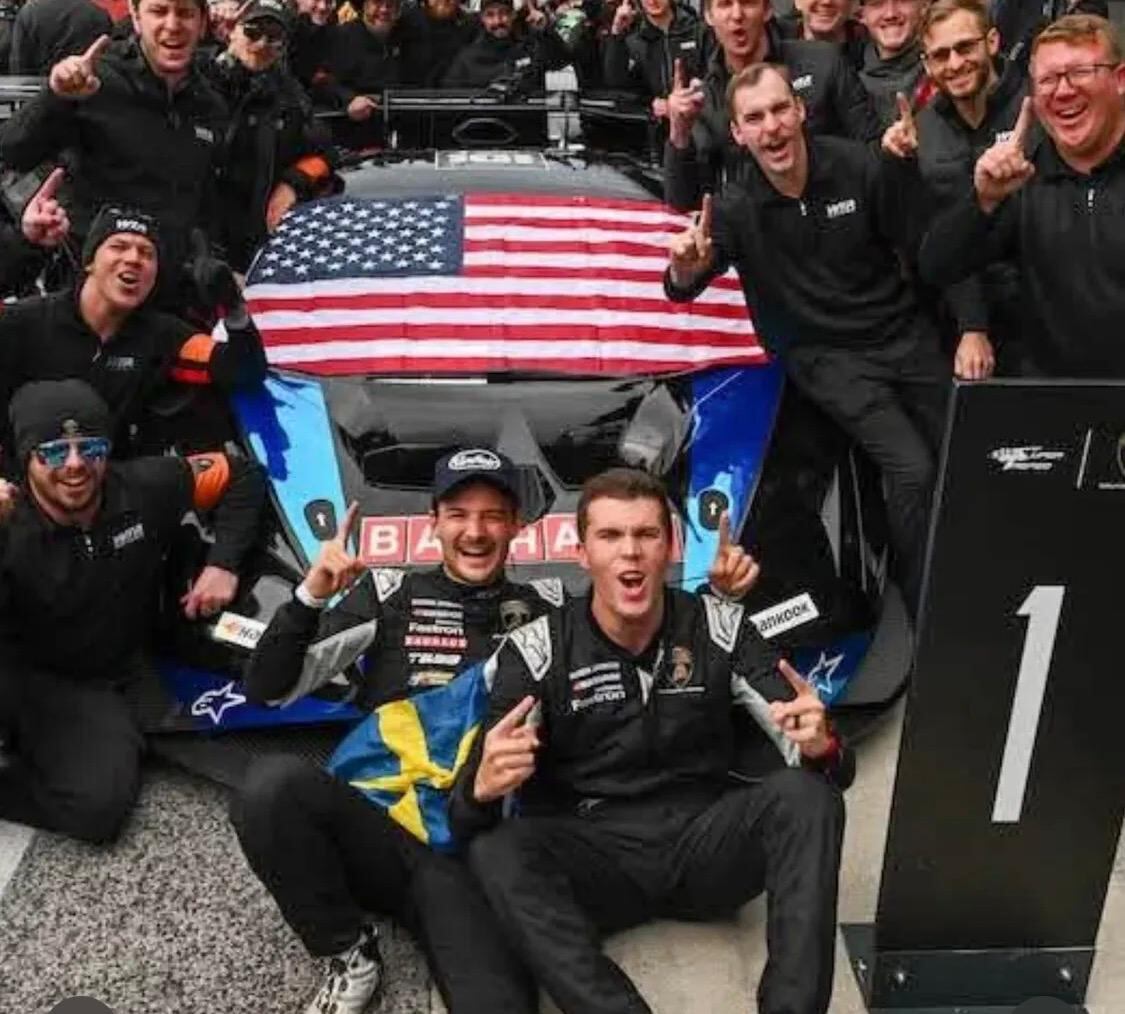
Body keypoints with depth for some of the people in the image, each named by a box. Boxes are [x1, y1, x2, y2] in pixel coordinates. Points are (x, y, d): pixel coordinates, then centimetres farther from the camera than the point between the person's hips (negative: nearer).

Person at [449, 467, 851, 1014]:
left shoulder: (721, 629, 0)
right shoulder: (535, 651, -5)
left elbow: (814, 757, -3)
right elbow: (465, 817, -10)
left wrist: (821, 747, -30)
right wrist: (482, 788, -36)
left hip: (704, 844, 1)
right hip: (593, 858, -1)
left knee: (807, 794, -24)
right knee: (495, 849, -29)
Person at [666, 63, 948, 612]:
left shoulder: (862, 167, -9)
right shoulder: (736, 209, -10)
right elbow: (681, 291, -18)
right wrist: (686, 268, -42)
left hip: (904, 333, 3)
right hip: (827, 356, -2)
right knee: (912, 469, -20)